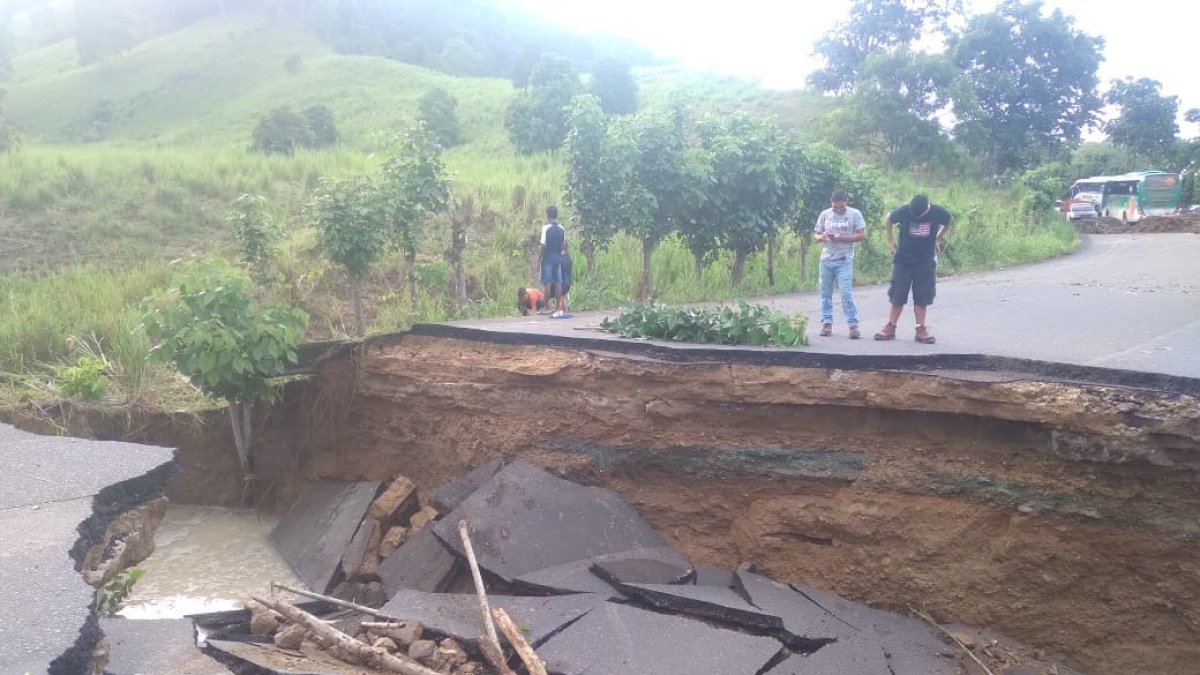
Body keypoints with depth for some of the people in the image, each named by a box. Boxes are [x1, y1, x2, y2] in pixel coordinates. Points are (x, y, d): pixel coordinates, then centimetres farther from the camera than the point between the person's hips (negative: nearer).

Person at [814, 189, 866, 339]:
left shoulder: (855, 214, -1)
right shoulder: (825, 214, 7)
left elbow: (861, 235, -4)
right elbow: (817, 236, 11)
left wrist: (842, 238, -16)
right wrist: (822, 237, -13)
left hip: (844, 260, -3)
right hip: (826, 260, 4)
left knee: (847, 293, -9)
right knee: (825, 293, 7)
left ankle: (853, 324, -5)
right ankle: (827, 323, 15)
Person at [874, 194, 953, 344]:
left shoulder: (937, 212, -14)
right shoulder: (904, 211, -16)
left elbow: (950, 221, 9)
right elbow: (889, 220, 5)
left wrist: (938, 239, 5)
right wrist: (890, 240, 3)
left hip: (926, 262, 0)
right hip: (903, 261, 0)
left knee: (922, 297, 1)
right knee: (897, 295, 1)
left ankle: (921, 330, 6)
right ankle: (890, 328, 8)